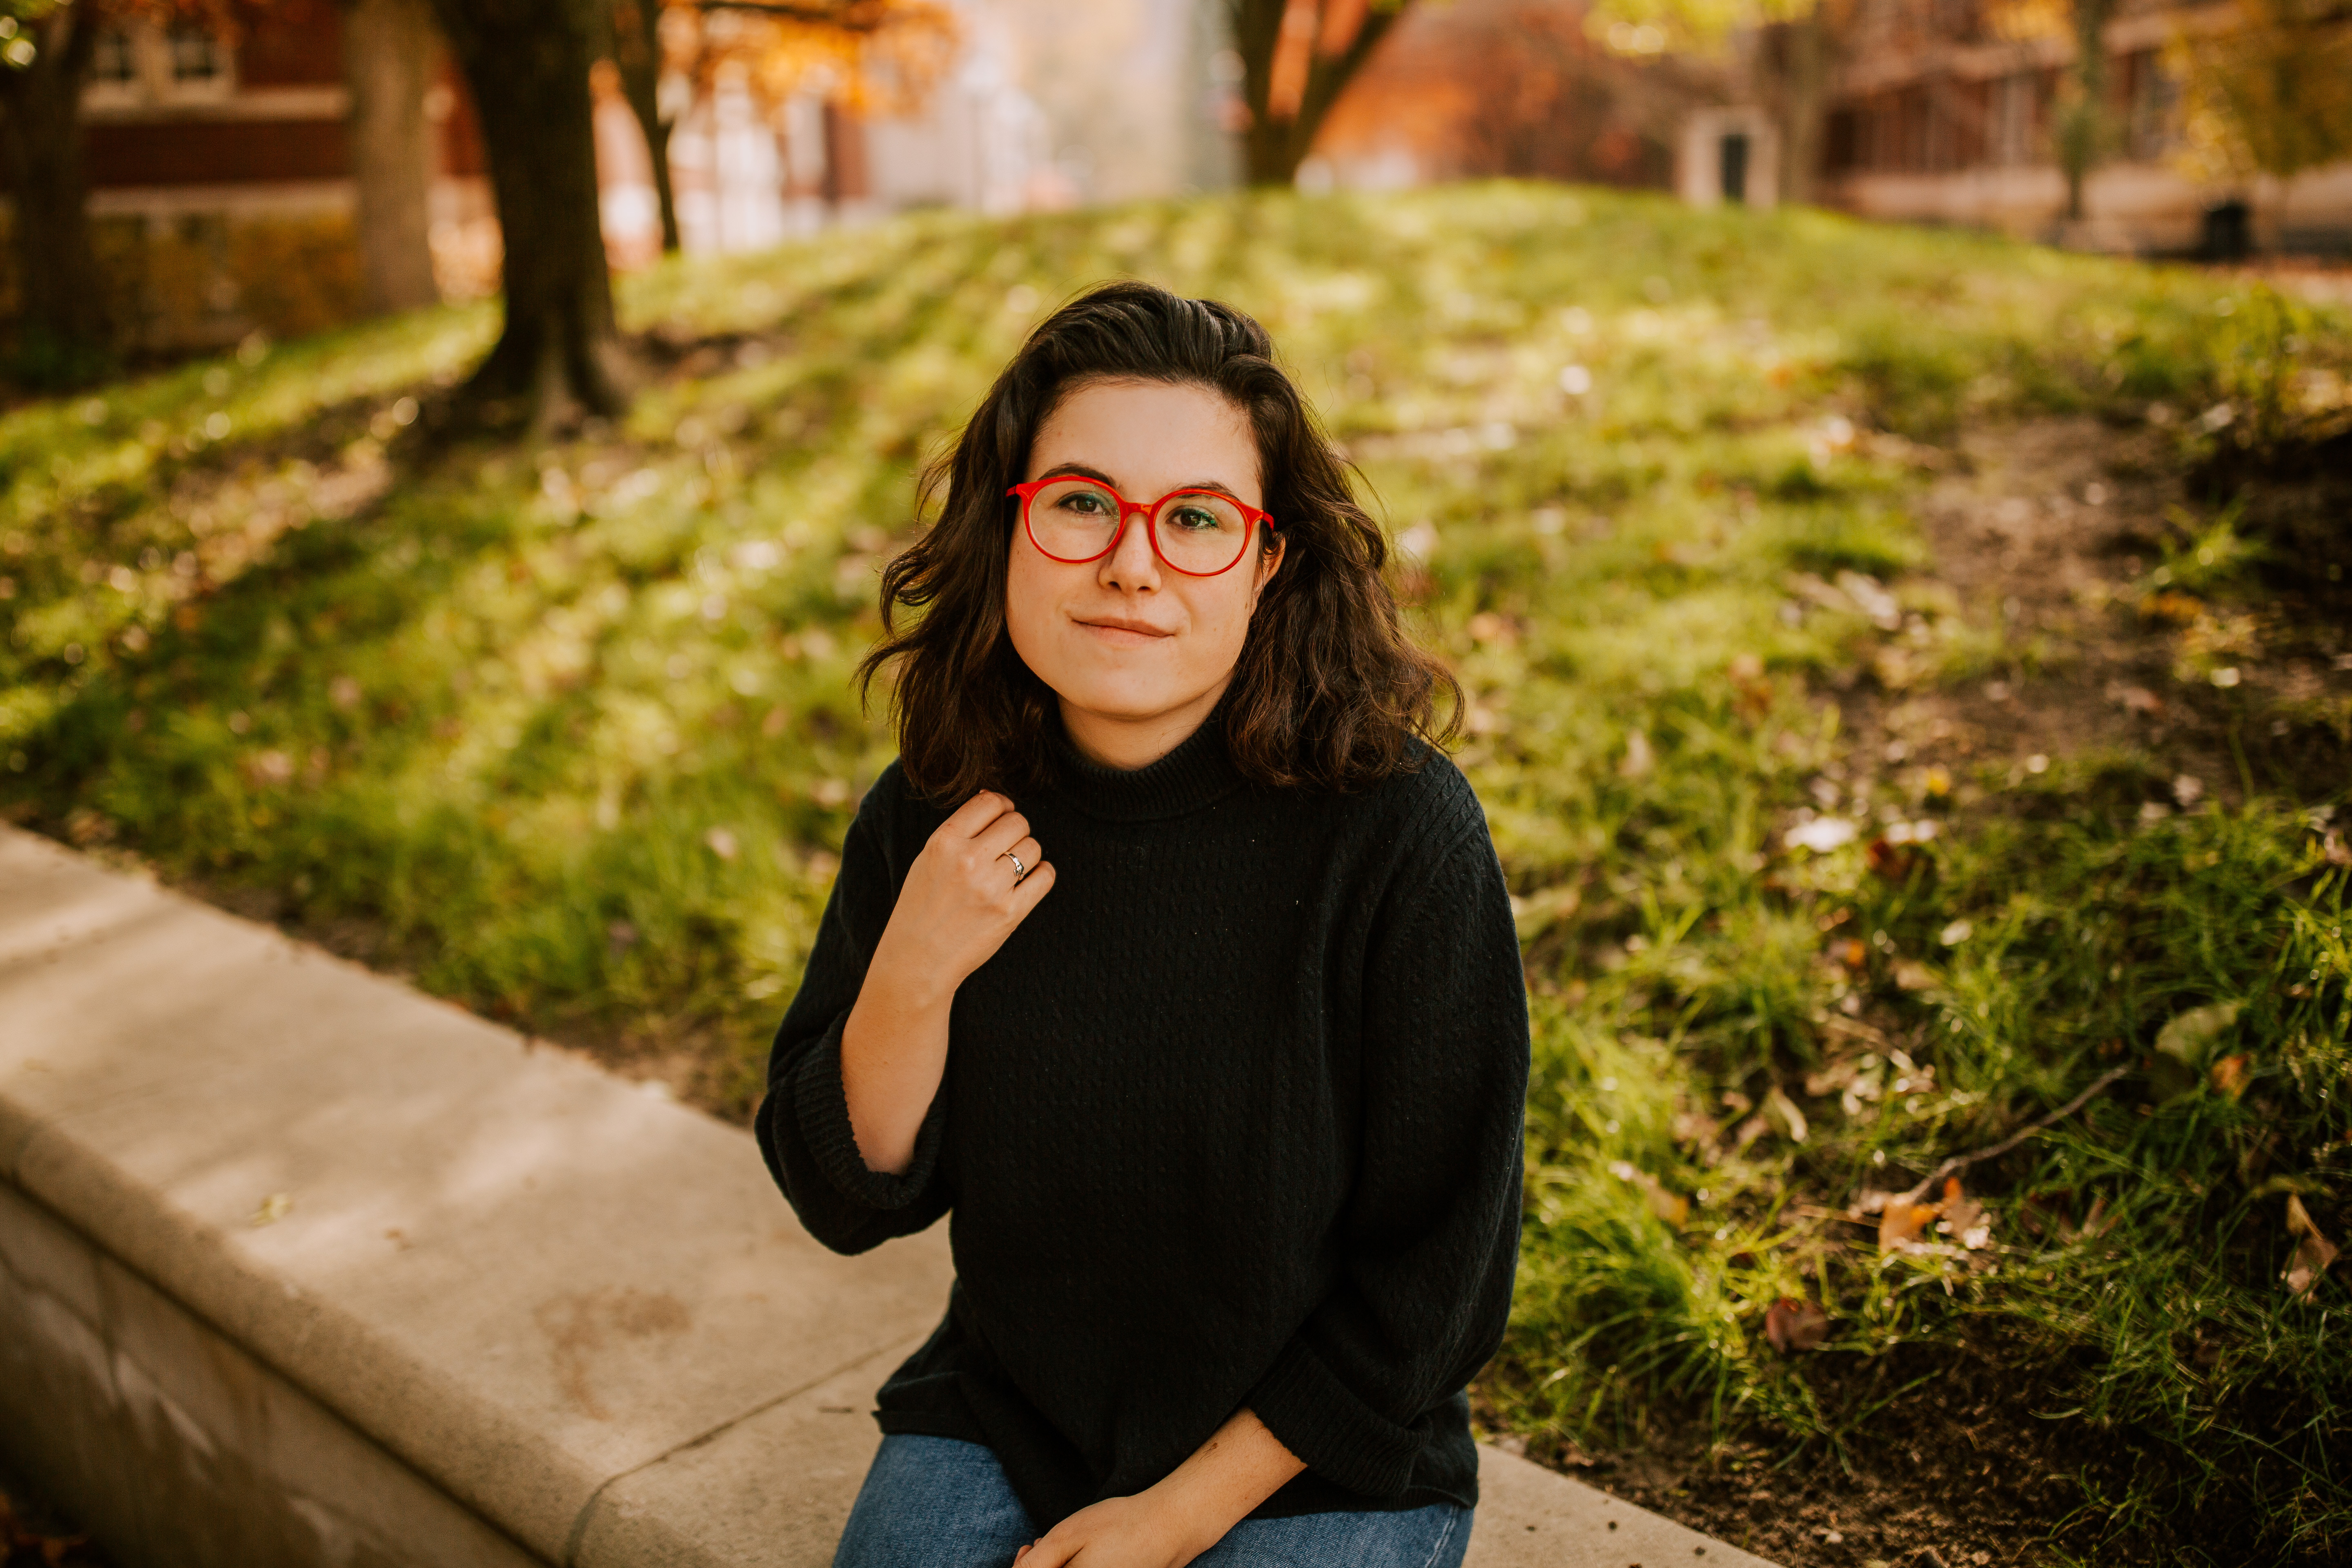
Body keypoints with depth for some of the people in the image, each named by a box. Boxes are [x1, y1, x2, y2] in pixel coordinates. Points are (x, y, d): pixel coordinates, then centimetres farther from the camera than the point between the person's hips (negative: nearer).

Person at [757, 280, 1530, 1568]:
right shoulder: (934, 816, -9)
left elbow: (1437, 1276, -12)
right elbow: (847, 1200, -2)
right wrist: (913, 979, -20)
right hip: (999, 1427, 3)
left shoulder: (1400, 830, -21)